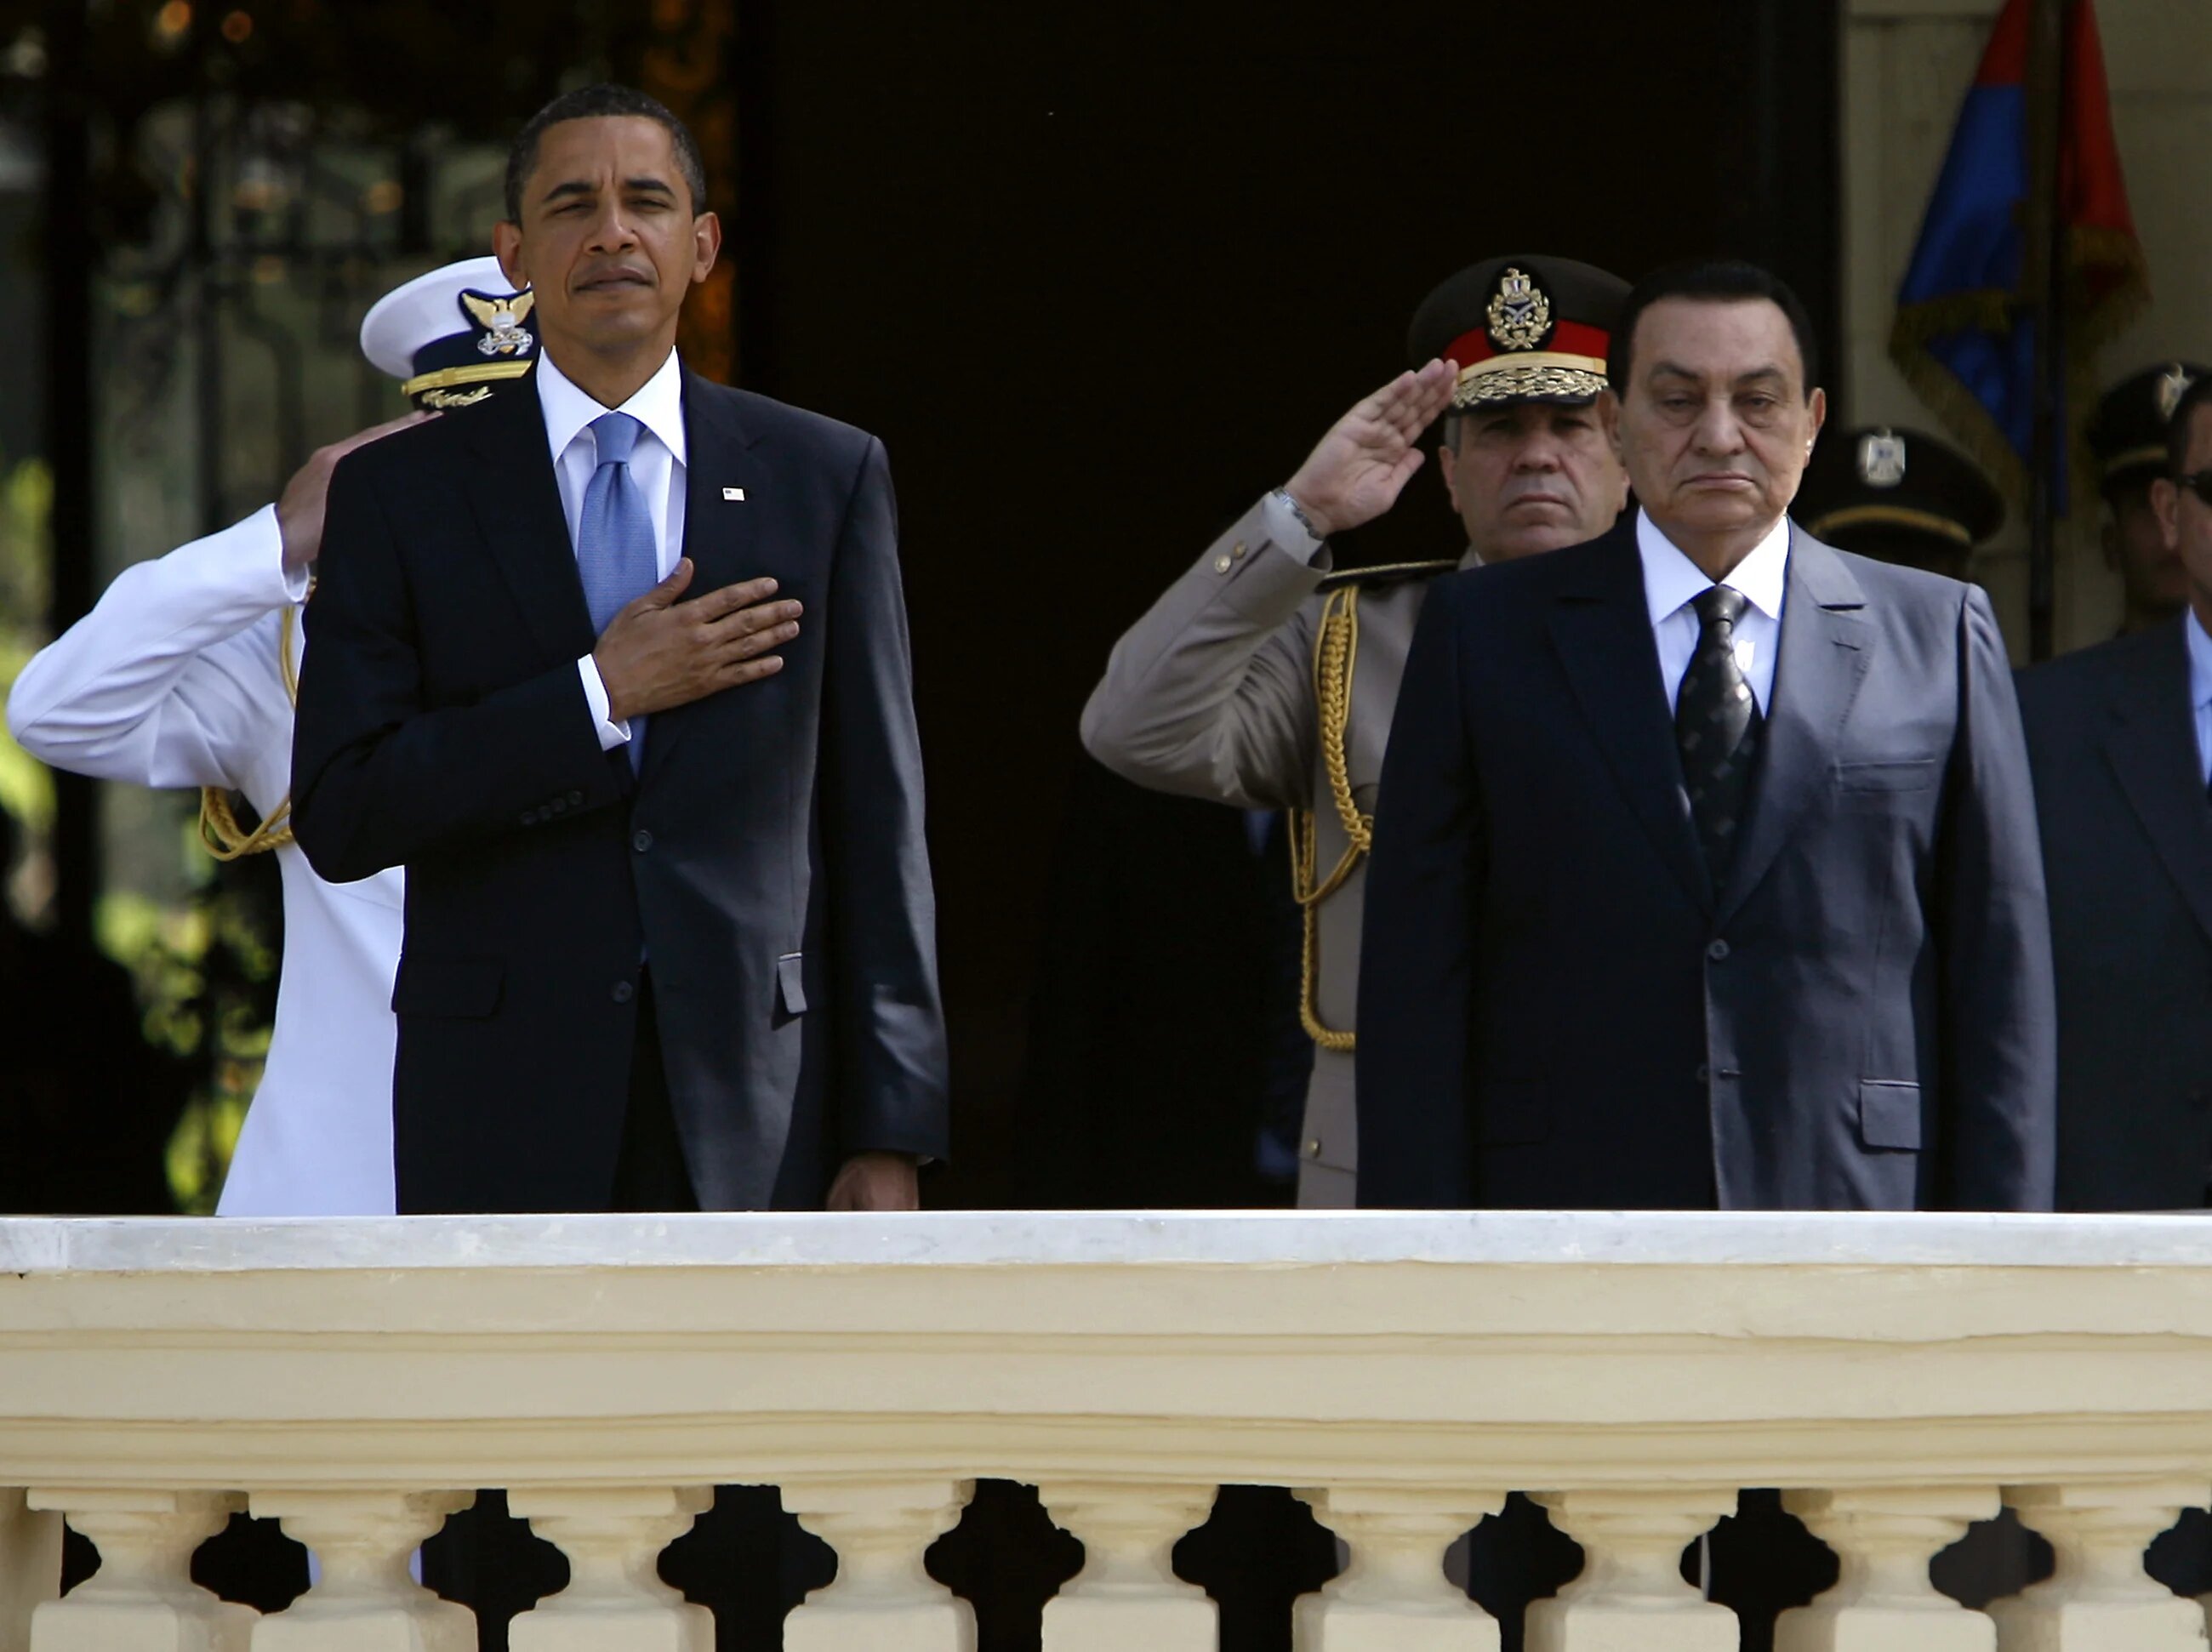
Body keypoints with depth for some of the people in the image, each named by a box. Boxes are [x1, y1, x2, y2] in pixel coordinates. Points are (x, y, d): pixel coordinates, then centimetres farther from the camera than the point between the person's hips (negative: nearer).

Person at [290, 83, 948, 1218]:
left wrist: (891, 1133, 0)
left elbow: (876, 825, 6)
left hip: (755, 1123, 1)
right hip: (506, 1114, -1)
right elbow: (337, 816, -3)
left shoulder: (825, 478, 8)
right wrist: (601, 696, -11)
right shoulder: (401, 494, 5)